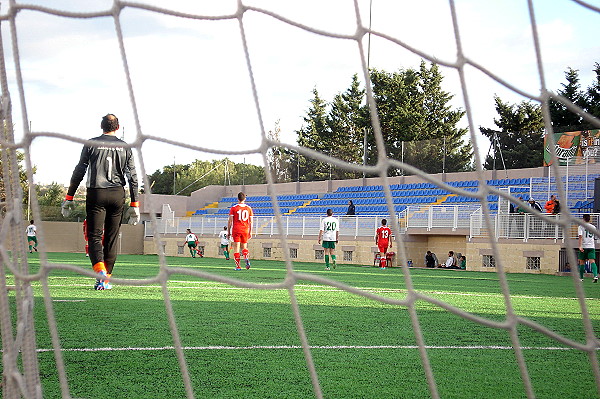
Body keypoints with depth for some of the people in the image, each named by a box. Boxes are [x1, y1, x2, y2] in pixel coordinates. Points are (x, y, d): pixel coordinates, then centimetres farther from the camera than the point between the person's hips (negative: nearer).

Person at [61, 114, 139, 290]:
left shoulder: (91, 144, 4)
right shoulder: (125, 147, 10)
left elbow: (79, 171, 2)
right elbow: (132, 177, 6)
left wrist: (69, 197, 6)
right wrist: (134, 205, 8)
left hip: (96, 193, -2)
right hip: (118, 195, 2)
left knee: (94, 236, -1)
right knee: (111, 238, 8)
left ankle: (100, 271, -23)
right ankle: (106, 279, 10)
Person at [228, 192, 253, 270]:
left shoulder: (233, 208, -2)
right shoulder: (249, 208, 6)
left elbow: (230, 221, -3)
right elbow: (251, 221, 7)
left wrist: (229, 232, 3)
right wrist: (250, 232, 14)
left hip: (236, 230, -3)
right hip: (245, 230, 3)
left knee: (236, 248, 1)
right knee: (244, 247, 14)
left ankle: (238, 266, -2)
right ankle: (247, 259, -13)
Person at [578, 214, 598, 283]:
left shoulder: (581, 227, -2)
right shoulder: (593, 227, 13)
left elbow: (580, 236, -14)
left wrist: (580, 246, -20)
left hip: (583, 246, -3)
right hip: (592, 247, 3)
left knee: (582, 263, 9)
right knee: (592, 262, -8)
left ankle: (581, 278, 16)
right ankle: (595, 275, -29)